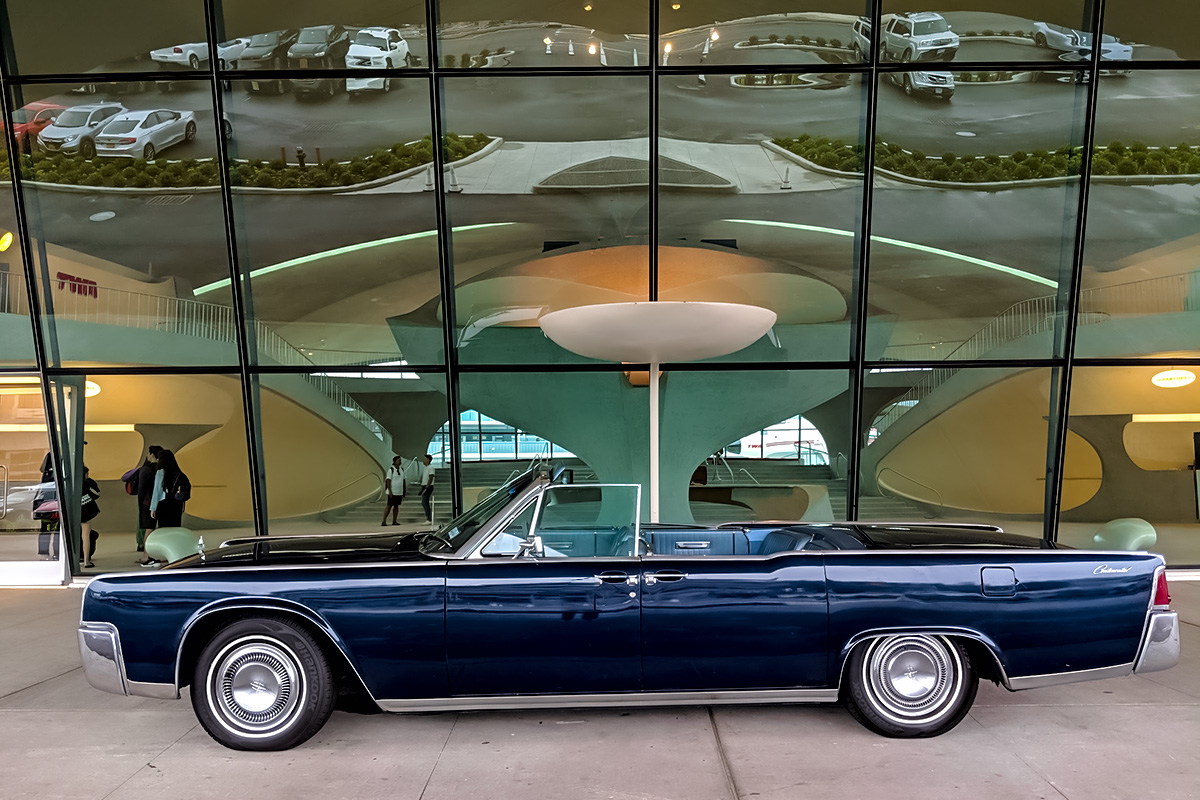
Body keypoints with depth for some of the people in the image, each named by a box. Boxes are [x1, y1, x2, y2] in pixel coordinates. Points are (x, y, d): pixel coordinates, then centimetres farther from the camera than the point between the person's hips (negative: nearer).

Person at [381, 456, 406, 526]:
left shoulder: (402, 469, 10)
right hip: (392, 492, -6)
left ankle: (394, 521, 12)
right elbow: (388, 481, -13)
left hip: (399, 492, 6)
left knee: (396, 506, 7)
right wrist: (390, 491, -18)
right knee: (389, 506, -6)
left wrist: (404, 490, 12)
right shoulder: (391, 469, -10)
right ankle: (384, 521, -2)